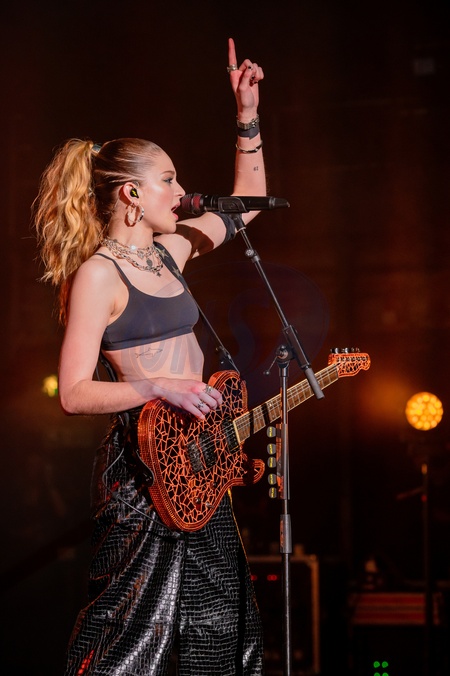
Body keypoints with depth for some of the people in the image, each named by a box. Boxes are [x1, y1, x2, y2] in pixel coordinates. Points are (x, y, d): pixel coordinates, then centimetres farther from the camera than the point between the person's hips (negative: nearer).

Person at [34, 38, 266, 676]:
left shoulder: (166, 250, 11)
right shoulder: (98, 273, -12)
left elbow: (248, 199, 23)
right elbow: (74, 393, -17)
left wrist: (247, 115, 15)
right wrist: (158, 386, -25)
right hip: (144, 461, -8)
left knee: (221, 624, 13)